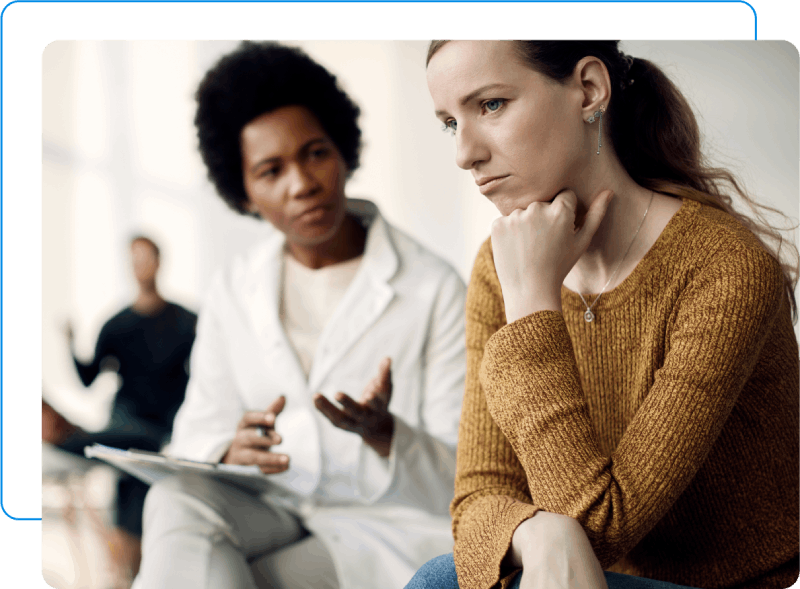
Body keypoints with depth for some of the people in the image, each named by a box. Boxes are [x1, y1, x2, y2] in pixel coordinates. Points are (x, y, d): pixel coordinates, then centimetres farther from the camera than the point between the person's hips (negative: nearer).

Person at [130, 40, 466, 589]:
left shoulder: (435, 290, -4)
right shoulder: (232, 294, 10)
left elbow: (463, 483, -6)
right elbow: (194, 441, 9)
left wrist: (382, 432, -27)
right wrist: (232, 452, -16)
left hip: (393, 529, -4)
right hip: (270, 512, 4)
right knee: (177, 499, -30)